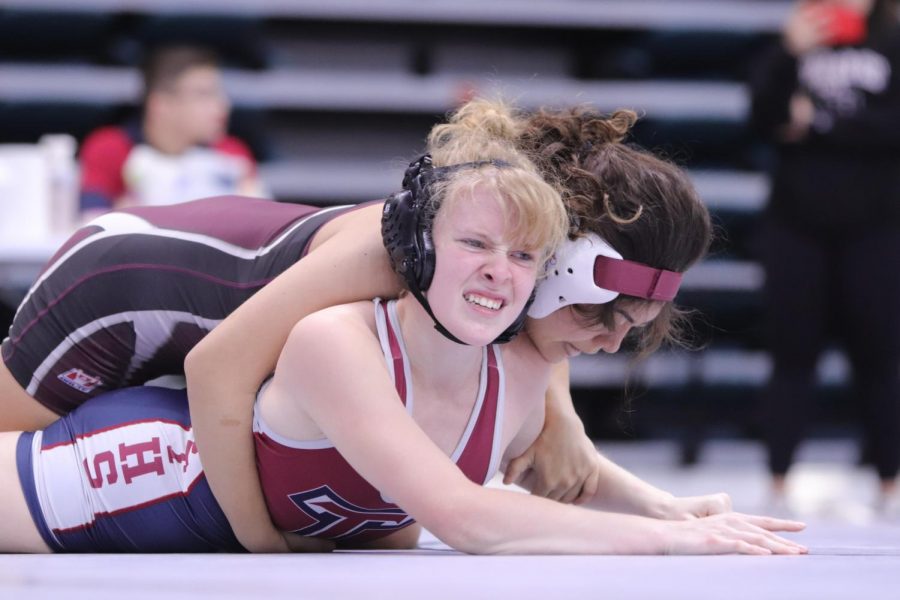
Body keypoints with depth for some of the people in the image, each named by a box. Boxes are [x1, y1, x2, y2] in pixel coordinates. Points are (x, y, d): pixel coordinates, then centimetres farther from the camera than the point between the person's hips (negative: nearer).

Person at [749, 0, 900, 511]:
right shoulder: (794, 50, 8)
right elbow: (765, 117, -7)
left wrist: (817, 124, -11)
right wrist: (789, 55, -20)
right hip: (797, 227, 2)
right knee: (793, 353, 2)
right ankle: (779, 482, 5)